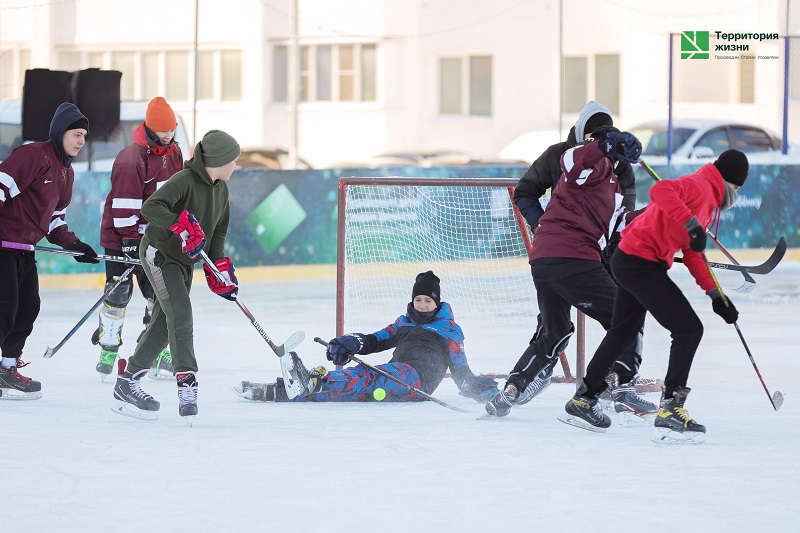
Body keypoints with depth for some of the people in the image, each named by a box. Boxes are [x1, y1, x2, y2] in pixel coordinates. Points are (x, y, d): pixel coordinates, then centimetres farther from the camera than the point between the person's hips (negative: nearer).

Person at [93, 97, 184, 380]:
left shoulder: (174, 152, 6)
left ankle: (158, 356, 8)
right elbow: (125, 202, -22)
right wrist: (130, 239, -23)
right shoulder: (131, 160, -20)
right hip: (121, 234, -7)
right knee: (119, 292, -5)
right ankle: (108, 350, 7)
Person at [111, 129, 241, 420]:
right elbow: (150, 207, -35)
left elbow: (218, 230, 12)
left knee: (163, 325, 10)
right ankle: (186, 383, -25)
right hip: (159, 253, -9)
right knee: (180, 314, -21)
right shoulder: (185, 181, -24)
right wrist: (182, 225, -45)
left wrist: (219, 266, 2)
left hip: (185, 260, 9)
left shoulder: (221, 189, 3)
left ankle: (128, 382, 21)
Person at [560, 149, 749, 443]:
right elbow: (660, 190, -33)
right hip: (640, 262, -11)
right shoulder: (699, 186, -13)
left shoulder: (708, 198, 18)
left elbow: (691, 253, 21)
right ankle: (670, 413, -15)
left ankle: (582, 402, 39)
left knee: (622, 331, 24)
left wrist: (716, 295, 15)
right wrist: (692, 223, -37)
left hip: (633, 263, 11)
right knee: (689, 328, -12)